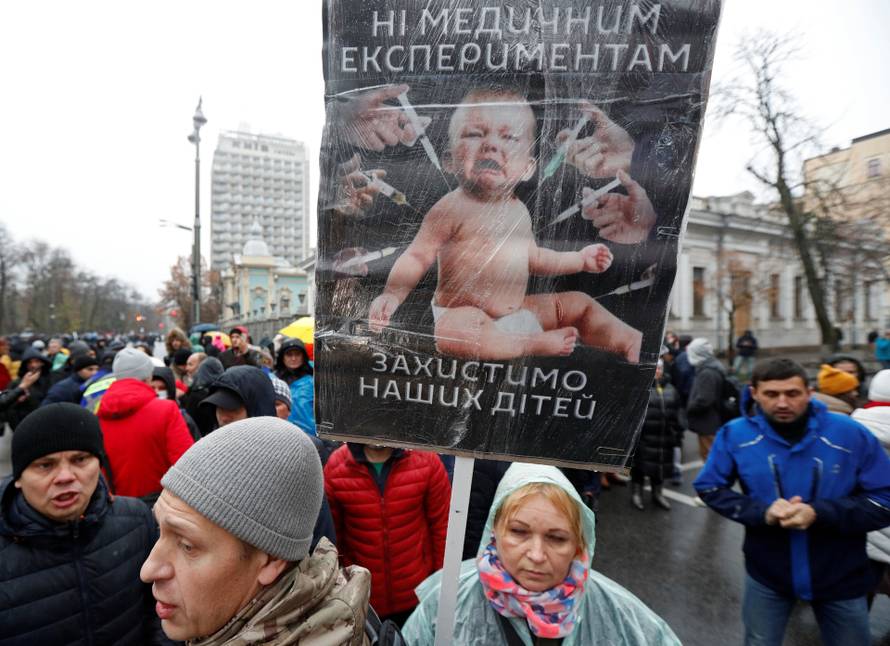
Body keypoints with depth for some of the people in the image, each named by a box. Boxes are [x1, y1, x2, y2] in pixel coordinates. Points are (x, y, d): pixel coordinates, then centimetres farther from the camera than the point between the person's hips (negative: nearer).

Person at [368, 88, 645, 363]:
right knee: (452, 332, -39)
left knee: (579, 303, 9)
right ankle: (535, 345, -28)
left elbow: (532, 258, 22)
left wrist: (580, 259, 21)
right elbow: (417, 257, -15)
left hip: (518, 310, 7)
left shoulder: (519, 210, 7)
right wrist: (392, 294, -31)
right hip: (464, 317, -7)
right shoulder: (453, 207, -15)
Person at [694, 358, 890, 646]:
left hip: (840, 575, 1)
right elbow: (709, 488, -7)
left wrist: (818, 514, -26)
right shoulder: (735, 434, -15)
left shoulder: (851, 434, -16)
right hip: (767, 572, 0)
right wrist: (761, 512, -22)